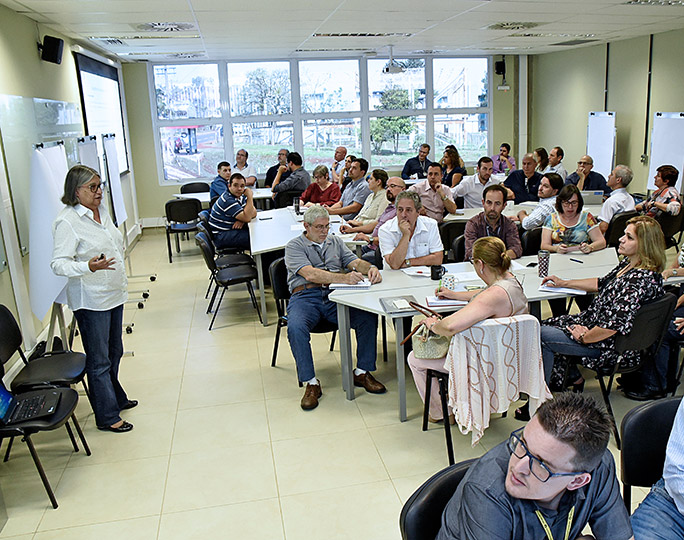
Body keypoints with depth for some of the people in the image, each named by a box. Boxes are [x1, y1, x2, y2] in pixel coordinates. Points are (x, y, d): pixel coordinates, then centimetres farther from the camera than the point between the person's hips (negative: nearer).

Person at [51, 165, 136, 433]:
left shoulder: (102, 213, 8)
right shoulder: (67, 222, -17)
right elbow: (59, 263, -20)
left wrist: (122, 280, 23)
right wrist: (89, 266, -38)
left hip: (114, 294, 8)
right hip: (90, 302, -8)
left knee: (114, 352, 21)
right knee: (99, 361, 2)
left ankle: (116, 398, 39)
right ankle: (107, 417, 13)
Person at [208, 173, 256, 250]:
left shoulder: (241, 196, 7)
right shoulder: (228, 200, -22)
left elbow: (254, 213, 3)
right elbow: (247, 218, -27)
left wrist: (242, 221, -17)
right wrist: (250, 197, -25)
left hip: (232, 229, 9)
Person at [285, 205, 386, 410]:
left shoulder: (335, 242, 21)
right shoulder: (294, 246, 3)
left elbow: (354, 261, 10)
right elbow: (310, 274, -14)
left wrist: (370, 268, -16)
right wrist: (344, 278, -28)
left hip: (335, 295, 4)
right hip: (305, 296, -3)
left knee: (368, 316, -22)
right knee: (295, 328, -34)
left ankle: (362, 372, -8)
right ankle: (311, 383, -19)